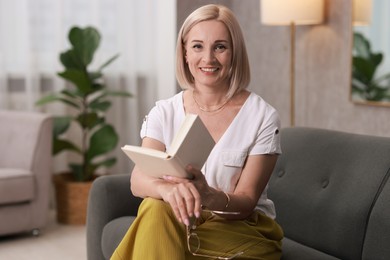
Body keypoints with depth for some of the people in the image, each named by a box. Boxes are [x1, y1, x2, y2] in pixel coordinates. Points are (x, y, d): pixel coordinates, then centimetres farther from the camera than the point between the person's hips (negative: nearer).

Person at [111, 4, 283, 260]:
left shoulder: (263, 117, -7)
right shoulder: (165, 112, 1)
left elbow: (246, 202, -11)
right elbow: (138, 180, -13)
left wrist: (209, 197, -35)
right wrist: (167, 188, -39)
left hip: (242, 229, -3)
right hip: (180, 224, 3)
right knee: (155, 208, -32)